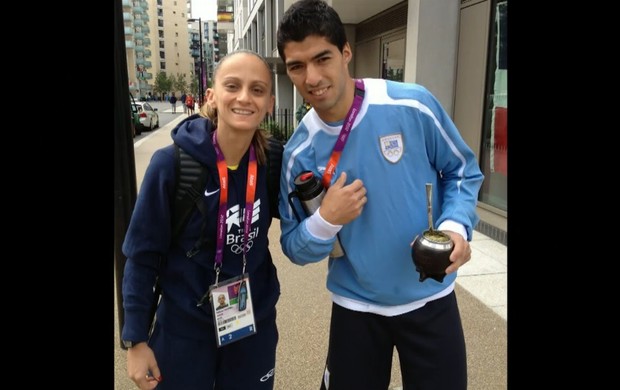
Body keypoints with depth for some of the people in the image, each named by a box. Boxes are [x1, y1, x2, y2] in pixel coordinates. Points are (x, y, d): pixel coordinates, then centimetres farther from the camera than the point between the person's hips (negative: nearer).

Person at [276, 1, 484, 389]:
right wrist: (325, 221, -24)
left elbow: (463, 172, -1)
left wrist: (455, 226, -20)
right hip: (356, 308, 1)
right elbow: (294, 248, -3)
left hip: (431, 299, 0)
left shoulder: (413, 105, -16)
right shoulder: (299, 152, -10)